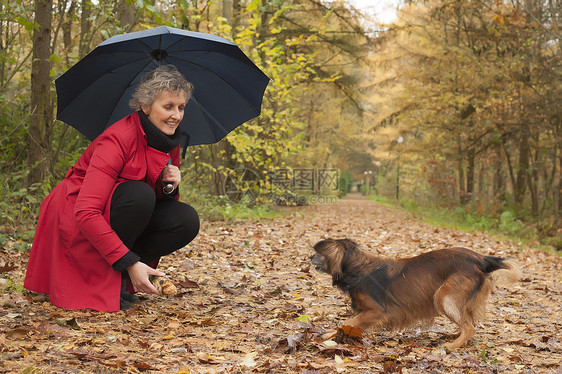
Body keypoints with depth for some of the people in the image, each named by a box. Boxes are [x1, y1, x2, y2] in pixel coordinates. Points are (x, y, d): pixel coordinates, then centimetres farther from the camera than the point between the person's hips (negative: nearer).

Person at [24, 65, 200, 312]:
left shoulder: (170, 142, -2)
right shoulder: (119, 139, -25)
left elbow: (164, 202, 6)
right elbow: (86, 213, -33)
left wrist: (169, 187, -19)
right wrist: (130, 263, -35)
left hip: (115, 221, 7)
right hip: (76, 224, -7)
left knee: (187, 220, -15)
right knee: (139, 194, -34)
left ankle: (117, 275, -2)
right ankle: (104, 282, -17)